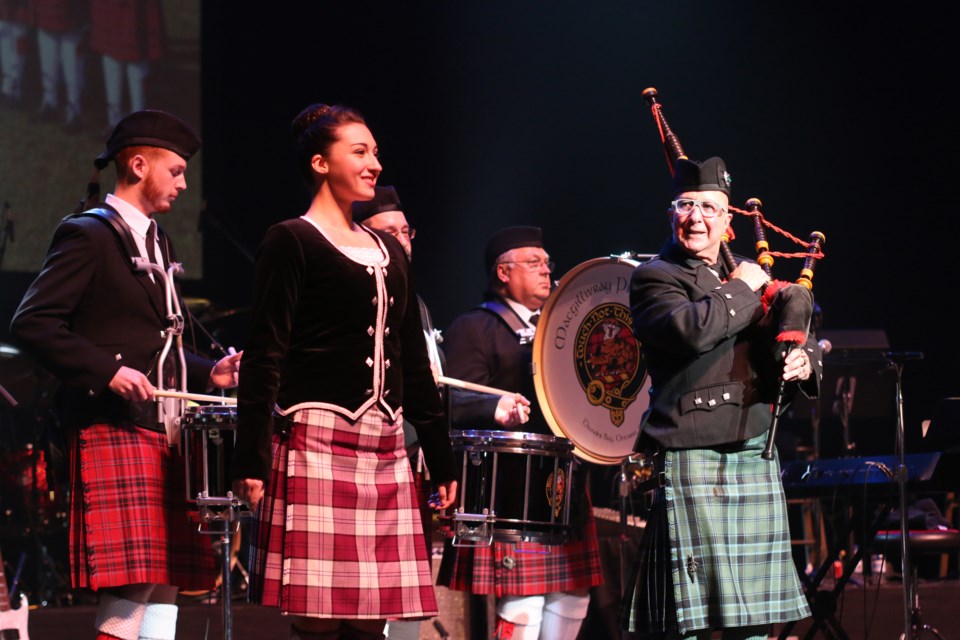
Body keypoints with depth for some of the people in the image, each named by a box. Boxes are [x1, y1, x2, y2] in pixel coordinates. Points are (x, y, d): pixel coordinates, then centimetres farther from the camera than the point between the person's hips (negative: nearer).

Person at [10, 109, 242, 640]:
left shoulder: (157, 242, 22)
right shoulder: (87, 236, -5)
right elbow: (32, 323, -14)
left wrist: (206, 373, 11)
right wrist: (107, 371, -20)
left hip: (162, 434, 9)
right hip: (111, 432, -9)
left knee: (165, 583, 5)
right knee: (132, 586, -15)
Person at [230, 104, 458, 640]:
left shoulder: (389, 252, 18)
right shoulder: (291, 242, -1)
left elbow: (415, 364, 21)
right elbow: (265, 357, -7)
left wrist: (442, 458, 18)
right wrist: (250, 460, -14)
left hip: (384, 449, 6)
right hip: (316, 441, -6)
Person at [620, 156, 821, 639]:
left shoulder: (746, 275, 20)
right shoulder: (655, 279, 0)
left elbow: (800, 341, 22)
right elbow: (692, 329, -22)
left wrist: (804, 362, -1)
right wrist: (743, 289, -8)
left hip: (755, 457, 6)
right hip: (689, 460, -6)